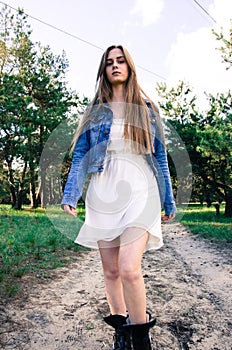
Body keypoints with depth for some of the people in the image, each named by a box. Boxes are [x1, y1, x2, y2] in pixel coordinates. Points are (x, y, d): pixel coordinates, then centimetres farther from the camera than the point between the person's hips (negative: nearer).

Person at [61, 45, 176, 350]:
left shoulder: (146, 109, 11)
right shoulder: (95, 112, 13)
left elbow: (160, 156, 11)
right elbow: (80, 155, 8)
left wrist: (169, 201, 10)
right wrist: (70, 196, -5)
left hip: (139, 192, -2)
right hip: (103, 195, 2)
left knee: (129, 268, -18)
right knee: (111, 270, 8)